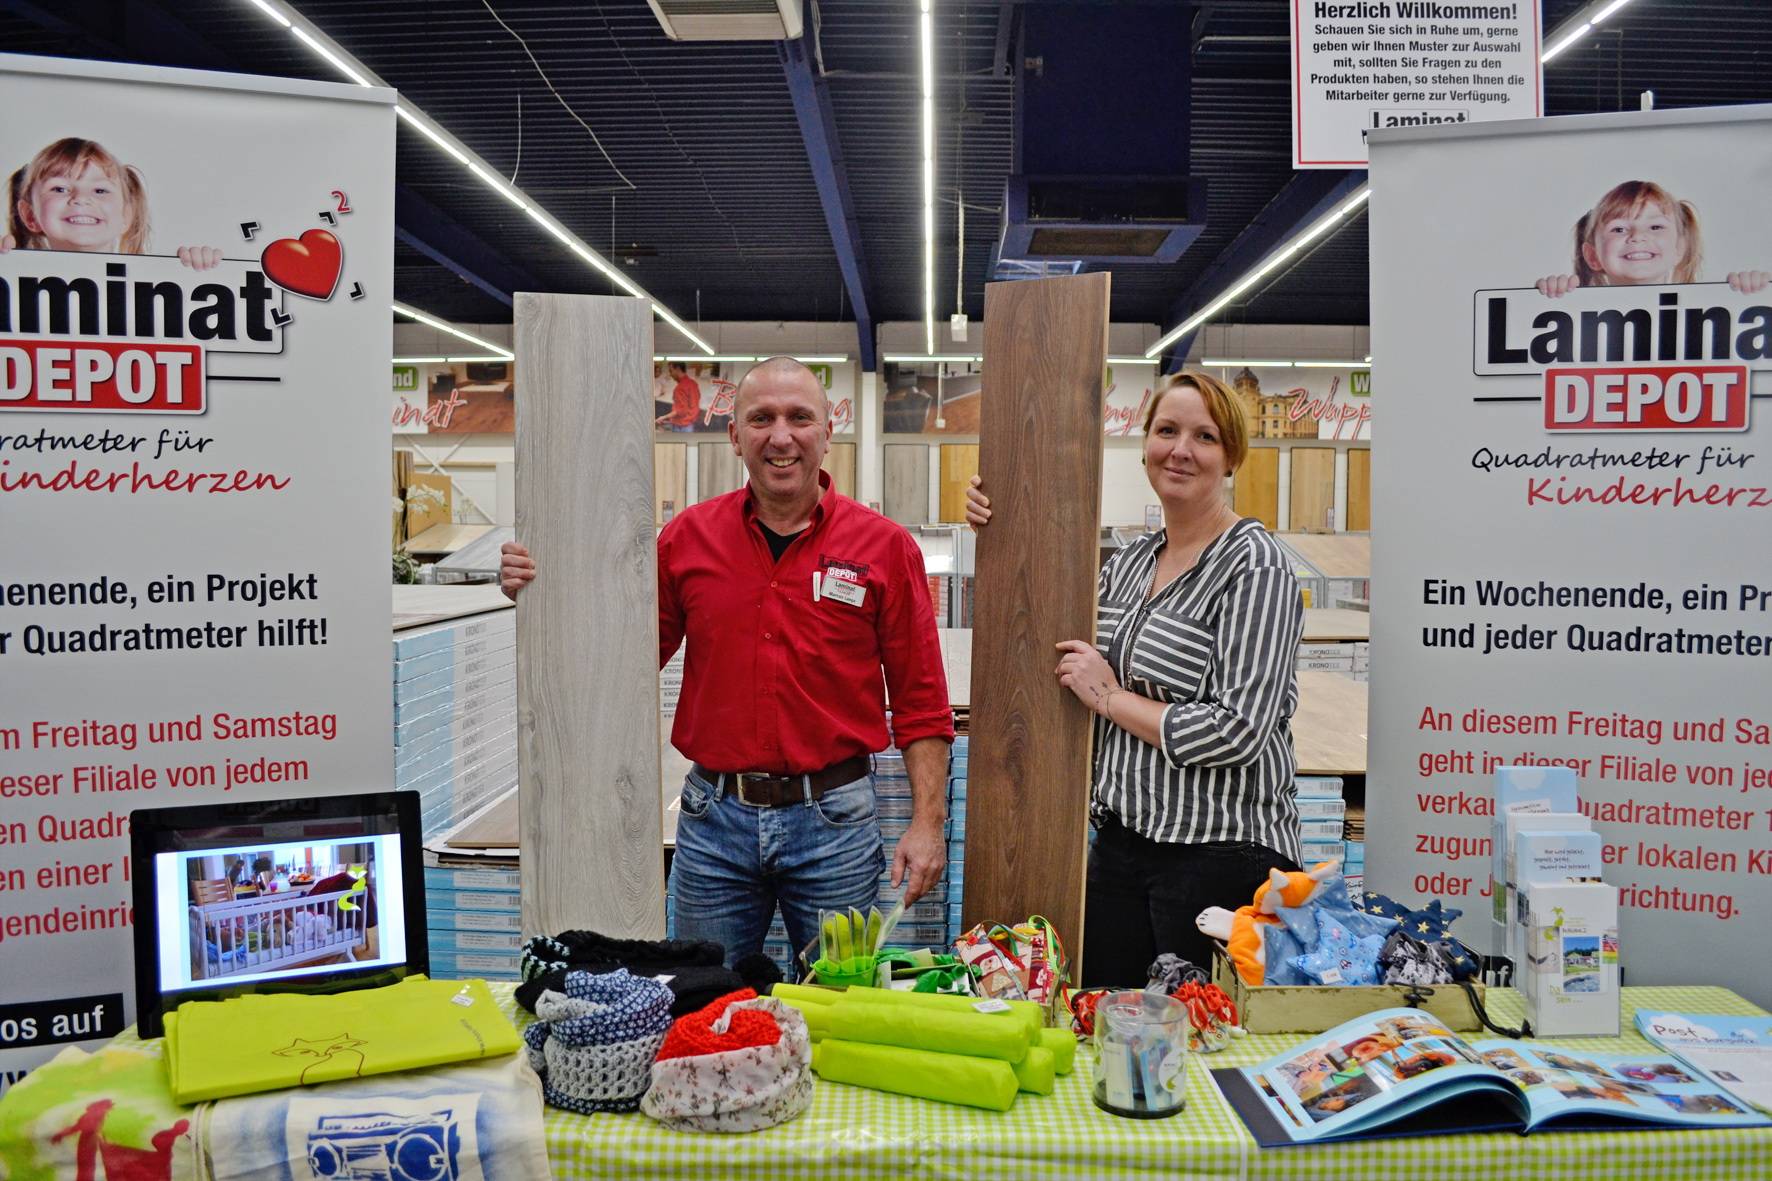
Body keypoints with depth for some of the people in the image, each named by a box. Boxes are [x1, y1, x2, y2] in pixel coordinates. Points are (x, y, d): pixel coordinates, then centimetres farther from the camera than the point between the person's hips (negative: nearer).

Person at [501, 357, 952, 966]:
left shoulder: (884, 545, -4)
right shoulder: (688, 537, 1)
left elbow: (920, 700, -2)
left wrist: (928, 822, -8)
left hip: (833, 822, -1)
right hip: (713, 822, 2)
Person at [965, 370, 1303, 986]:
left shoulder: (1254, 565, -13)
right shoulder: (1127, 563, 9)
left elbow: (1238, 732, -20)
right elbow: (1057, 645, 23)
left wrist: (1111, 698, -12)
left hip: (1219, 854, -7)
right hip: (1120, 842, 7)